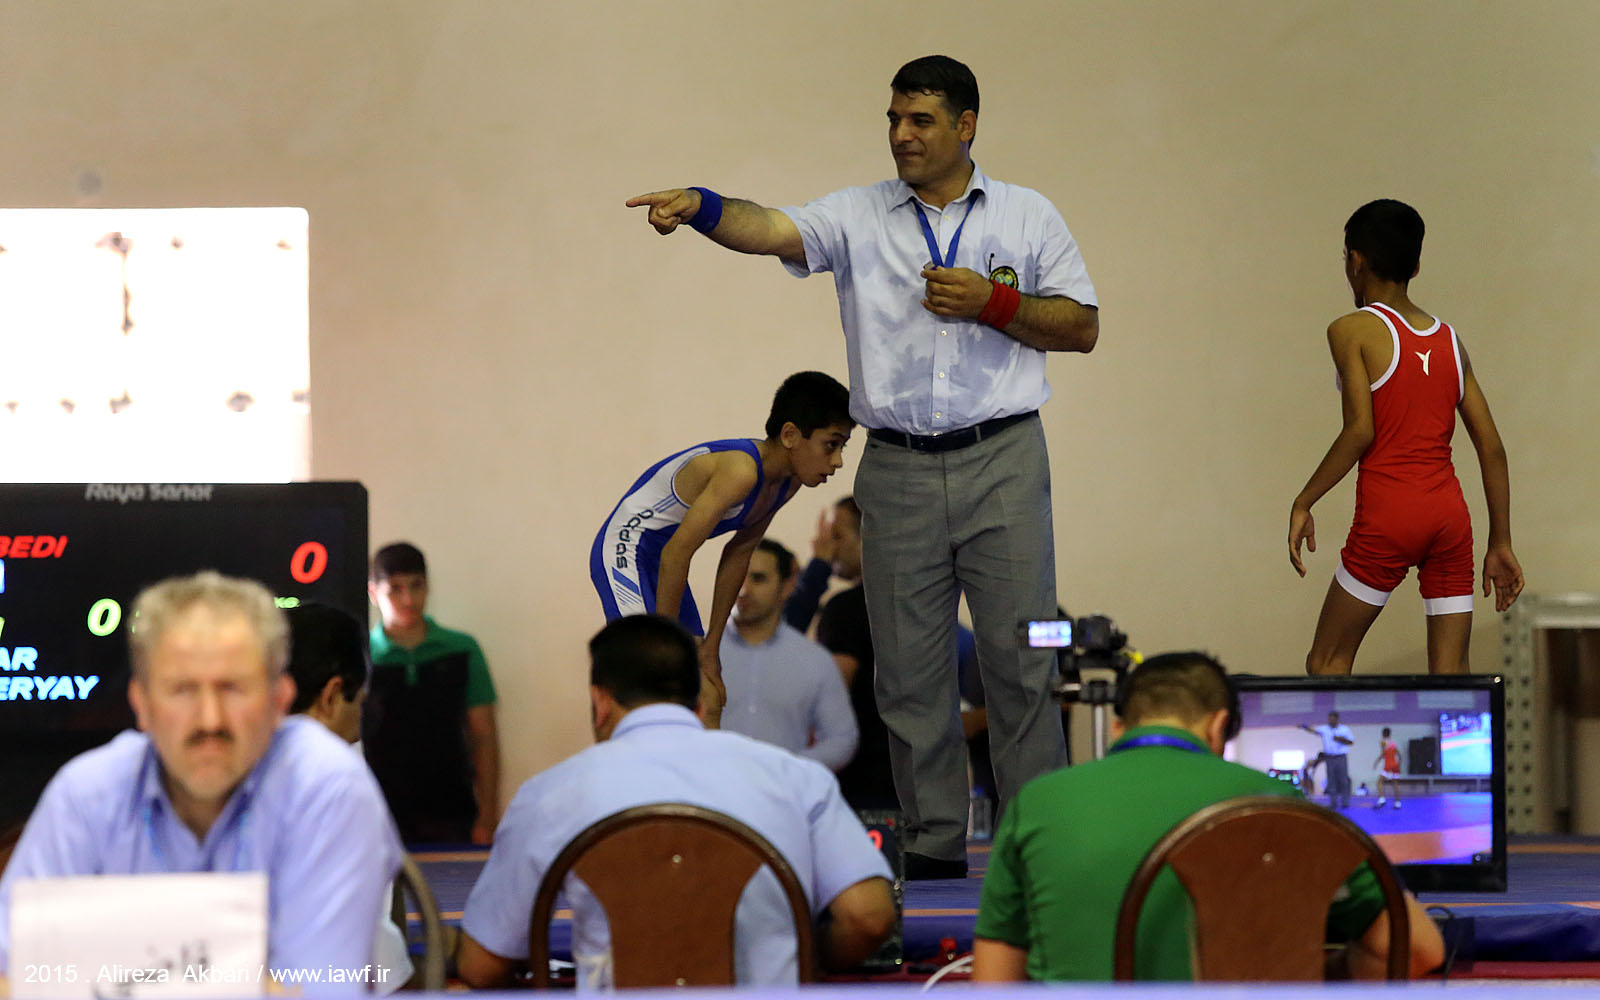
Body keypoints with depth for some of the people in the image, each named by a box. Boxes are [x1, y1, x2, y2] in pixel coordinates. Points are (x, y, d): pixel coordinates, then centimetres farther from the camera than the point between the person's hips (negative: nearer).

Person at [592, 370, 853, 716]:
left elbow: (739, 553, 9)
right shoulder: (740, 471, -30)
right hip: (624, 554, -10)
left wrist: (711, 646, 8)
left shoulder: (786, 483, -2)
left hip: (659, 564, 10)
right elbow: (675, 554, -30)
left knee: (709, 695, 9)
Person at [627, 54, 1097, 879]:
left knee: (1020, 658, -3)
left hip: (1000, 461, -1)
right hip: (896, 467, 1)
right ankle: (934, 845, 11)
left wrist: (993, 303, -8)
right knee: (908, 670, 3)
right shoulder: (858, 217, 7)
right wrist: (700, 207, -30)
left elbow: (1082, 328, 6)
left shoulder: (1027, 216, 8)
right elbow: (772, 230, -10)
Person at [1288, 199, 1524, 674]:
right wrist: (1500, 544, 16)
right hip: (1449, 511, 5)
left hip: (1387, 515, -5)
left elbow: (1360, 431, -12)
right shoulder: (1449, 339, 14)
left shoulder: (1352, 330, -1)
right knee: (1451, 676, 4)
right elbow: (1492, 447, 12)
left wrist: (1302, 503, -3)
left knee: (1327, 663, 7)